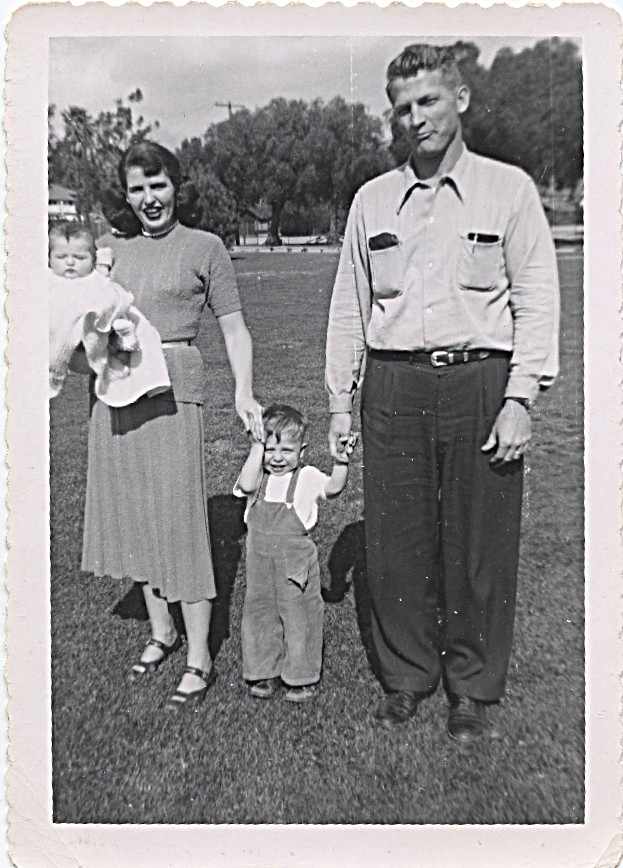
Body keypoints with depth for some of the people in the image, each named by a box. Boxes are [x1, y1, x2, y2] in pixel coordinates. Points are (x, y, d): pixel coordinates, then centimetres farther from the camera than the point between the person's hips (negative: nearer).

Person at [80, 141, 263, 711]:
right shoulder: (111, 247, 13)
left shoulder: (204, 248, 2)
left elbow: (234, 328, 0)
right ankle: (161, 632, 30)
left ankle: (199, 660, 8)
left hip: (172, 390, -5)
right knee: (132, 514, 11)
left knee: (180, 517, -4)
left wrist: (243, 391, -14)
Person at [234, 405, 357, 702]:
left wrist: (342, 459, -36)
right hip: (260, 563, 3)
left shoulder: (307, 478, -5)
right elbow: (246, 485, -21)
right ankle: (267, 673, 29)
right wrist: (258, 448, -18)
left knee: (300, 617, 5)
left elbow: (334, 487, -21)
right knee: (260, 614, 12)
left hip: (296, 564, -3)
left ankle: (303, 677, 22)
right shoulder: (257, 477, 1)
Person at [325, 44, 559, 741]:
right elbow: (348, 306, 14)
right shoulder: (372, 200, 14)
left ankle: (472, 690, 22)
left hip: (479, 383, -2)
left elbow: (536, 301, 1)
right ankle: (405, 676, 25)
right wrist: (340, 402, 10)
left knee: (478, 545, 3)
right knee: (395, 541, 6)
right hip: (393, 387, 3)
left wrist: (519, 400, -8)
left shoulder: (508, 189, 6)